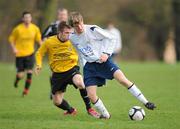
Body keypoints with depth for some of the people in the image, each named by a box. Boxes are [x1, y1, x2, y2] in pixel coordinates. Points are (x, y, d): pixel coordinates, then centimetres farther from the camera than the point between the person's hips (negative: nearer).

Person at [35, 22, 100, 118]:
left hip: (71, 69, -2)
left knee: (79, 83, -36)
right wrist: (39, 65, -12)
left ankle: (89, 108, -20)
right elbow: (39, 53, 5)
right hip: (57, 73, 2)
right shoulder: (49, 42, -11)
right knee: (57, 102, 6)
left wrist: (76, 58, -10)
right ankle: (71, 110, 39)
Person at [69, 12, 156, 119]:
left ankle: (145, 102, -14)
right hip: (89, 65, 4)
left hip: (103, 60, -4)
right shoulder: (72, 38, -1)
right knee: (91, 95, -9)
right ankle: (106, 115, 13)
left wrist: (106, 53, -14)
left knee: (122, 79, -22)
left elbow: (111, 38, -5)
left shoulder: (92, 30, -14)